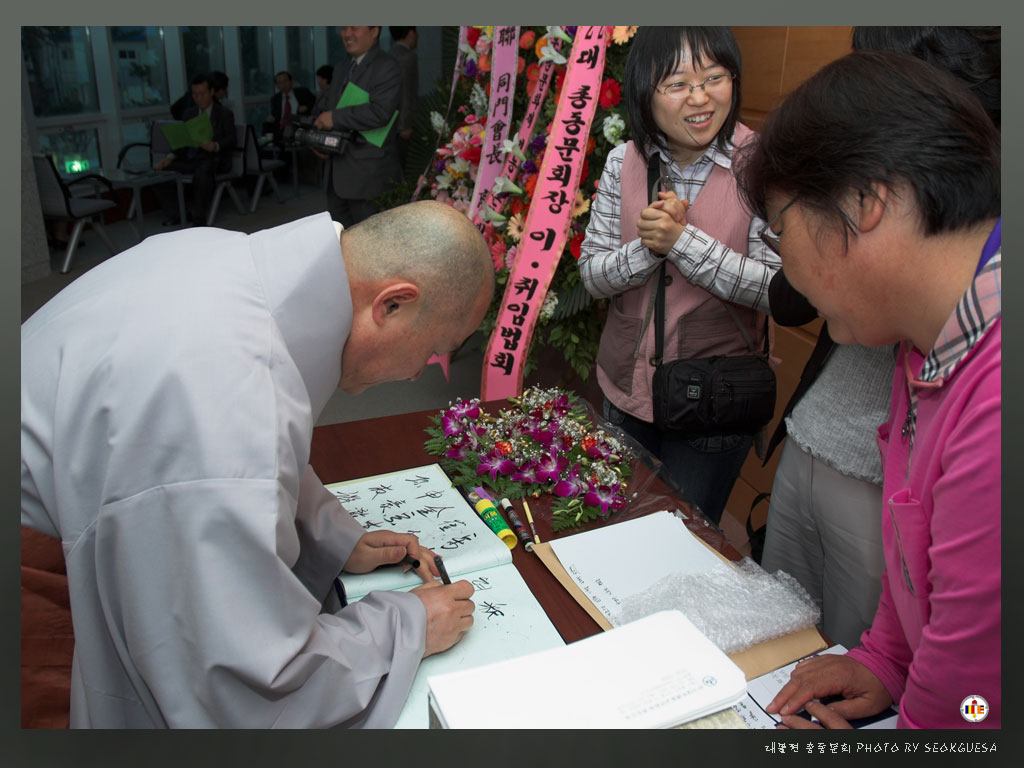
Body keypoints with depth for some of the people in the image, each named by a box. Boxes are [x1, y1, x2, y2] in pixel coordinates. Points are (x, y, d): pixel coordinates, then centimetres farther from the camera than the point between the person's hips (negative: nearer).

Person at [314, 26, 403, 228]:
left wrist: (335, 117, -20)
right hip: (339, 174, 9)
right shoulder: (341, 68, 17)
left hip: (369, 174, -9)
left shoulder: (386, 68, -11)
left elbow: (380, 113, -24)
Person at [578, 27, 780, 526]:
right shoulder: (623, 162, -3)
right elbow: (592, 274, -3)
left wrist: (683, 240, -25)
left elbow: (777, 290, -20)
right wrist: (648, 247, -22)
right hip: (625, 391, 4)